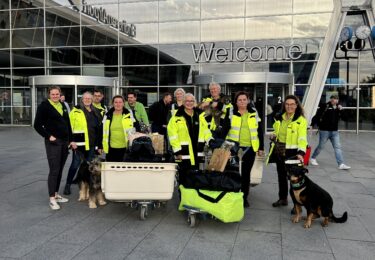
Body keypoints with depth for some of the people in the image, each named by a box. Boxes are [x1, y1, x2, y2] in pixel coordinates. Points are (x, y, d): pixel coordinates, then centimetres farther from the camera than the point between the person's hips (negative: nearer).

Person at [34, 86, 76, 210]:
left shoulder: (63, 106, 13)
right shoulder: (44, 106, -5)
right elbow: (37, 125, -6)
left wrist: (71, 140, 13)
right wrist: (48, 136, -12)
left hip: (64, 142, 6)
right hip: (53, 142, -6)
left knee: (60, 169, 11)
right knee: (54, 170, -7)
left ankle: (56, 194, 22)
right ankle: (52, 199, -1)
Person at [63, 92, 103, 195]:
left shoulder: (96, 112, 14)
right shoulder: (76, 111, -2)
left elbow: (99, 130, 16)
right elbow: (70, 126, -6)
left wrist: (99, 145, 14)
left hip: (92, 144, 5)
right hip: (79, 143, -5)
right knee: (75, 164, 1)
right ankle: (67, 185, 16)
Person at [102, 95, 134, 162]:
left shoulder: (129, 115, 0)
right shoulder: (108, 116, 5)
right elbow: (104, 132, 9)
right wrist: (103, 146, 5)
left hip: (125, 149, -1)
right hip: (111, 149, 2)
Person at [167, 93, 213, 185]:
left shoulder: (200, 116, 12)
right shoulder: (177, 117, -5)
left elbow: (206, 132, 16)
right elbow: (173, 136, -9)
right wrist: (177, 151, -12)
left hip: (197, 154, 5)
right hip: (184, 154, -4)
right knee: (184, 178, 3)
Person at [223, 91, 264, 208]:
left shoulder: (254, 114, 7)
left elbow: (259, 132, 9)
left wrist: (261, 147, 6)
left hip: (250, 148, 2)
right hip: (234, 147, -2)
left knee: (246, 173, 9)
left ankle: (244, 197, 21)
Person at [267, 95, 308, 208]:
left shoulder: (301, 120, -10)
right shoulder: (279, 118, 9)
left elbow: (302, 138, -18)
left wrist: (301, 152, -32)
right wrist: (274, 136, -1)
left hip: (292, 152, -6)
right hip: (279, 151, 6)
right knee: (281, 175, 17)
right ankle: (282, 198, 33)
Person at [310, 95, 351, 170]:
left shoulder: (338, 107, 9)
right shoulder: (325, 106, -11)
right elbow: (317, 115, -13)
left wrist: (340, 110, -6)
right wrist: (313, 124, -16)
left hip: (335, 131, 6)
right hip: (324, 131, -6)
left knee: (337, 147, 0)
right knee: (321, 146, 7)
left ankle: (341, 164, -1)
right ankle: (313, 158, 29)